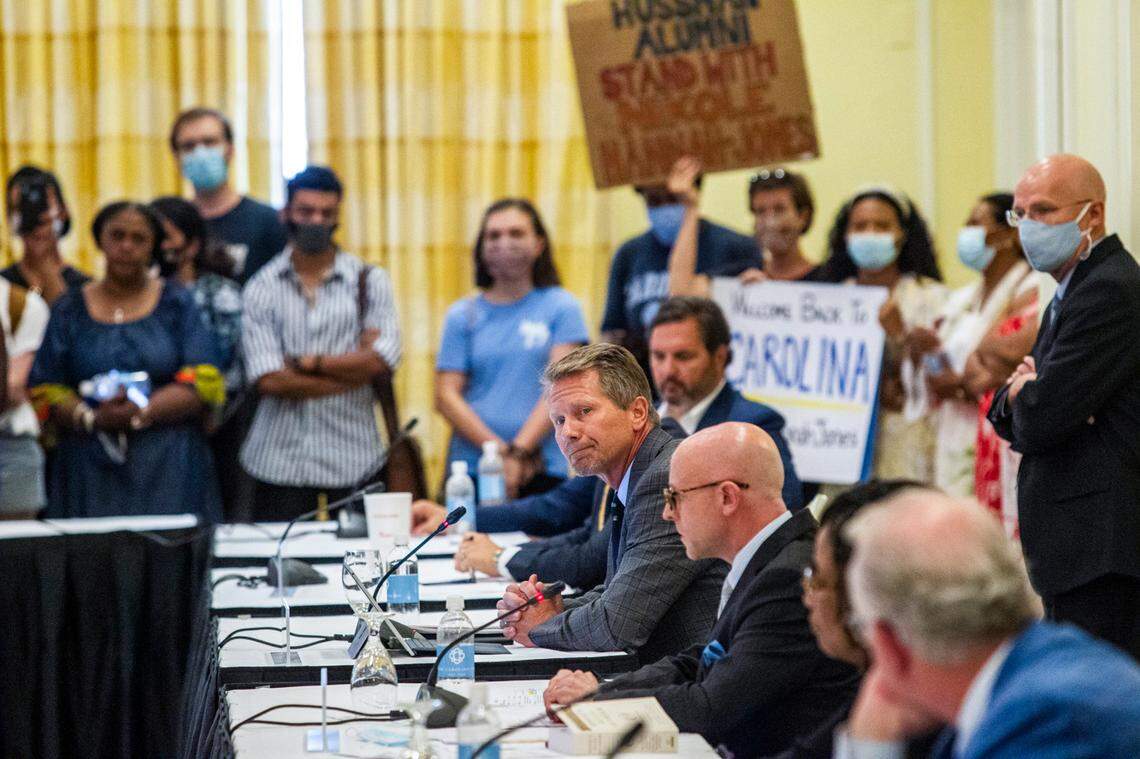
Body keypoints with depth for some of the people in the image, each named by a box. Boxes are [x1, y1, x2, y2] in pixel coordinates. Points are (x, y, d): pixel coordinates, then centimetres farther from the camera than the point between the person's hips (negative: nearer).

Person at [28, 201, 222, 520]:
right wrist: (93, 418, -13)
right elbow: (43, 393, 6)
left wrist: (140, 413, -13)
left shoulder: (177, 304, 9)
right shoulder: (70, 310, 12)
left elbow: (204, 386, 0)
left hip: (168, 467, -1)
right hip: (91, 467, 1)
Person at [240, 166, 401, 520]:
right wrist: (353, 370, -7)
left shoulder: (370, 281, 7)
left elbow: (383, 358, -8)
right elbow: (269, 380, -8)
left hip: (352, 461, 0)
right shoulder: (262, 288, 5)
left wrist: (308, 362, -8)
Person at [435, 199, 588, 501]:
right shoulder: (463, 315, 11)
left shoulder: (561, 306, 8)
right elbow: (446, 396, 3)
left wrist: (519, 451, -13)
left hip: (543, 471, -1)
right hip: (471, 467, 1)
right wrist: (499, 450, -10)